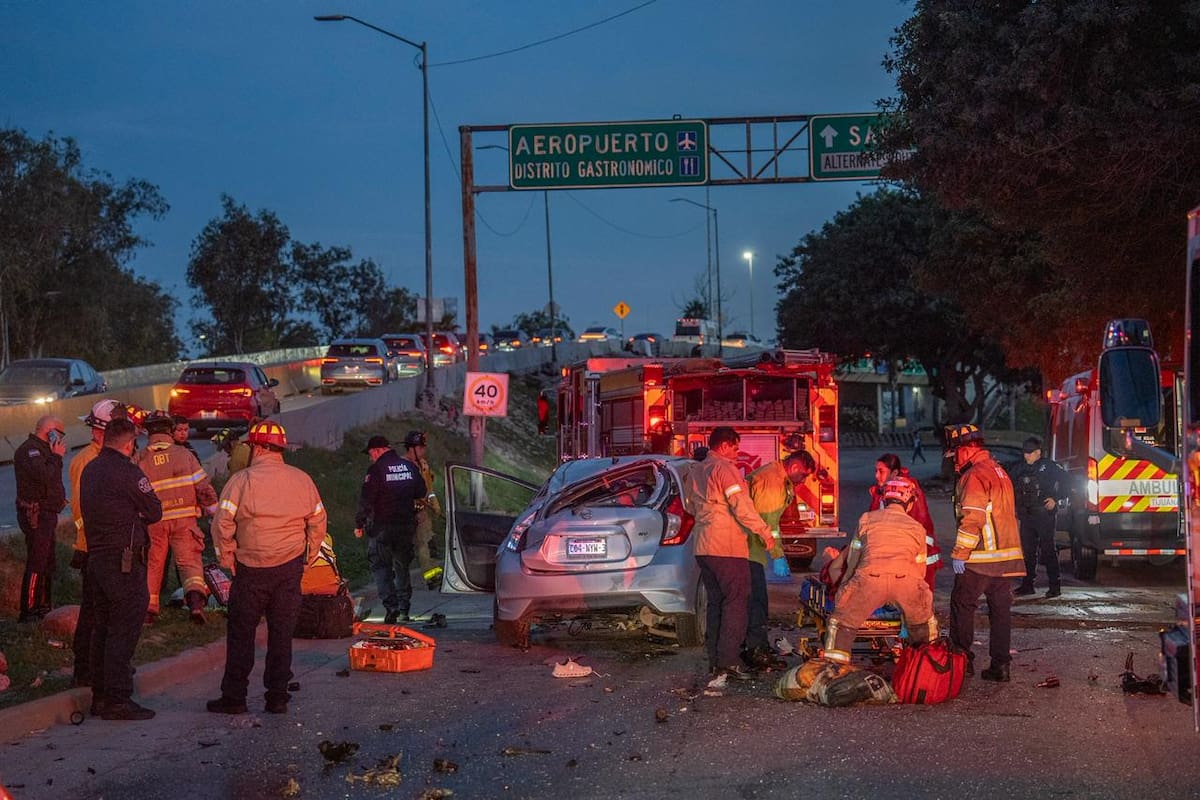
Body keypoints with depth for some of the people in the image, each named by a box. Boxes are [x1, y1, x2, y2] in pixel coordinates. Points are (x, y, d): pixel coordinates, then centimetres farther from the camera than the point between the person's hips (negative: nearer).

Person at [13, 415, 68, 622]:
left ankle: (43, 606, 30)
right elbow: (43, 475, -30)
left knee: (47, 562, 19)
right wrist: (56, 456, -17)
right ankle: (28, 612, -8)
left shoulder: (42, 450, 18)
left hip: (46, 514, 11)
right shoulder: (29, 450, -16)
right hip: (35, 516, -11)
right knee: (36, 564, -10)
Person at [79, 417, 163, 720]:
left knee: (103, 627, 15)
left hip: (96, 556, 9)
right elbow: (155, 512, -9)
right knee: (124, 630, -5)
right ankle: (117, 699, -5)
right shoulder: (127, 472, -15)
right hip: (124, 562, -9)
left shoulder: (89, 470, 11)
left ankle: (100, 695, 20)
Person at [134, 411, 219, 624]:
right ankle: (196, 598, -22)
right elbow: (203, 486, -4)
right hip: (184, 518, -1)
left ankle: (149, 608, 19)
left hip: (153, 521, 1)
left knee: (152, 564, 14)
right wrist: (214, 512, 6)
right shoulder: (183, 454, -4)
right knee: (189, 561, 0)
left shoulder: (139, 459, -1)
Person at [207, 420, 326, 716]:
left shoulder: (242, 480, -9)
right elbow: (318, 521, 9)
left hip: (252, 568, -3)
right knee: (282, 633, 9)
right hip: (291, 567, 3)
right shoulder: (302, 480, 4)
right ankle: (278, 697, 10)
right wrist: (309, 556, 17)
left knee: (241, 633, 6)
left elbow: (223, 521, -11)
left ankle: (234, 697, 9)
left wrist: (226, 556, 1)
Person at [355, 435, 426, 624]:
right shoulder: (410, 467, 6)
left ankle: (391, 607, -12)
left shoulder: (376, 470, -12)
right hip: (407, 524, 5)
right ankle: (404, 609, 16)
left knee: (380, 566, 2)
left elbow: (366, 500, -14)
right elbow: (421, 492, 15)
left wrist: (359, 524, -6)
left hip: (381, 525, -5)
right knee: (402, 566, 16)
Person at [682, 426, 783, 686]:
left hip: (703, 546, 8)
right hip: (727, 546, -8)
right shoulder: (725, 469, -10)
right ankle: (728, 662, -10)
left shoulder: (694, 472, 16)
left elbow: (690, 506, 27)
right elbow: (743, 507, -18)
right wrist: (766, 536, -15)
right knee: (736, 603, -4)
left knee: (715, 603, 13)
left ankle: (715, 661, 12)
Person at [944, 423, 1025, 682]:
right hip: (1008, 556, 9)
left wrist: (959, 553, -18)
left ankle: (961, 659, 5)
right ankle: (1000, 664, 7)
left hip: (981, 557, -9)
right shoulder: (999, 472, 18)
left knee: (962, 605, 3)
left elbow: (972, 519, -21)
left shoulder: (975, 476, -13)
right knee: (1001, 609, 8)